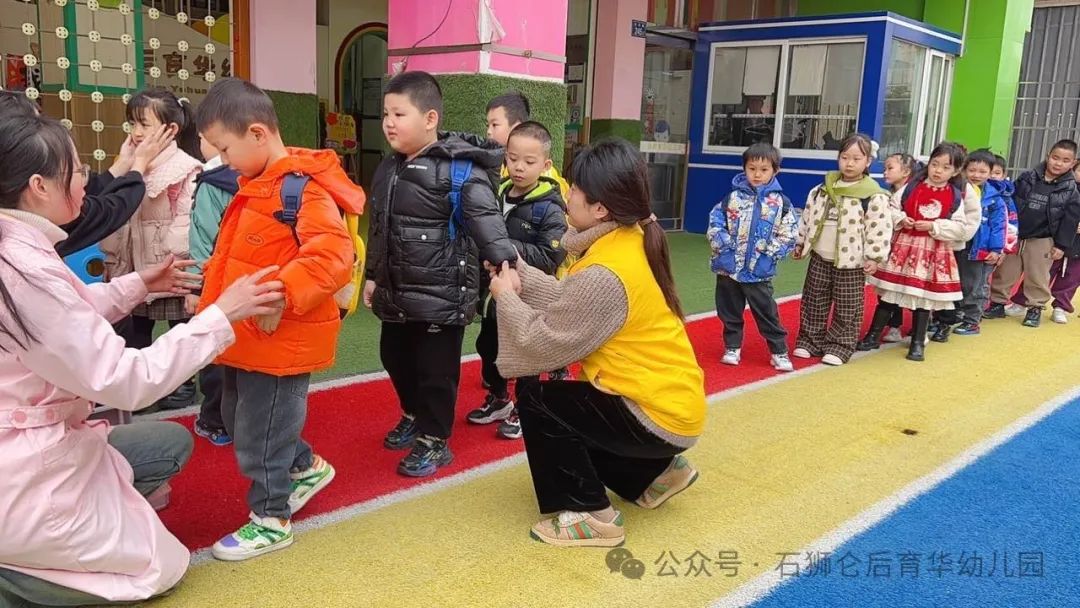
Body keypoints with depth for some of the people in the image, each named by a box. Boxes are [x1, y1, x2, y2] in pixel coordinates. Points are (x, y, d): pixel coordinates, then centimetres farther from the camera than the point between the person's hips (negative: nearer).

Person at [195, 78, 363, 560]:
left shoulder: (303, 189, -21)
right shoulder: (257, 186, 10)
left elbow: (333, 254, -33)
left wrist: (282, 295, -38)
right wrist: (213, 282, 14)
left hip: (280, 339, -10)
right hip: (246, 337, 10)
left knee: (260, 433, 4)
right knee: (237, 420, 24)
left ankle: (271, 520, 23)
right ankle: (307, 468, 42)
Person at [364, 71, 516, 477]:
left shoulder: (459, 168, -15)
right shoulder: (388, 170, 10)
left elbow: (485, 218, -22)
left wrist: (504, 262, -34)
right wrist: (373, 275, 20)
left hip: (441, 292, -8)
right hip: (397, 291, 8)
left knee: (436, 369, 3)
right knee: (395, 358, 20)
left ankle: (434, 440, 21)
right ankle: (414, 415, 44)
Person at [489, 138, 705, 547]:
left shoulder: (604, 276, -28)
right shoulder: (630, 241, 1)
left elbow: (542, 343, -20)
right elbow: (570, 303, 6)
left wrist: (505, 297, -5)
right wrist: (518, 274, 1)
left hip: (657, 414, -9)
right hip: (671, 399, 9)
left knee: (535, 399, -9)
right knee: (563, 411, 20)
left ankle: (589, 516, 1)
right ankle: (655, 473, 27)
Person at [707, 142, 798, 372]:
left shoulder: (780, 201, -2)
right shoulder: (733, 196, -1)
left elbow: (789, 233, -1)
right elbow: (715, 221, 2)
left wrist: (769, 255, -10)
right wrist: (723, 246, -9)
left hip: (759, 270, -1)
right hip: (729, 267, 2)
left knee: (767, 313, 3)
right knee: (730, 312, 12)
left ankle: (779, 353, 15)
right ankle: (732, 348, 28)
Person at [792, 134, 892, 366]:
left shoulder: (874, 195, -11)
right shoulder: (824, 187, 5)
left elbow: (880, 228, -12)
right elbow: (808, 215, 14)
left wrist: (874, 257, -14)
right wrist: (801, 242, 16)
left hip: (851, 261, -4)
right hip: (820, 257, 4)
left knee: (847, 309, 4)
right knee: (813, 303, 11)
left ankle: (839, 347, 15)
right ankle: (810, 341, 22)